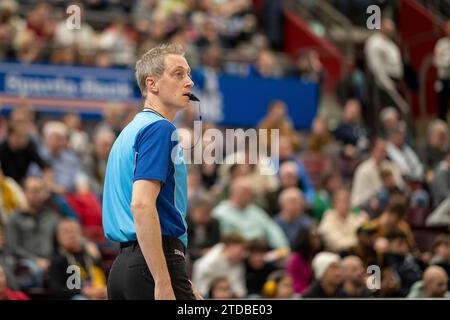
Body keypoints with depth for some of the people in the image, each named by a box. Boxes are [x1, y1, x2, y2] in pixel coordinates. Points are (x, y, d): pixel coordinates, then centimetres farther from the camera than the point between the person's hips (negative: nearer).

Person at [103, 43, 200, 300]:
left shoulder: (133, 130, 22)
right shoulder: (160, 128, -9)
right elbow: (142, 205, -21)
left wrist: (180, 282, 27)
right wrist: (164, 284, -25)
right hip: (154, 263, -10)